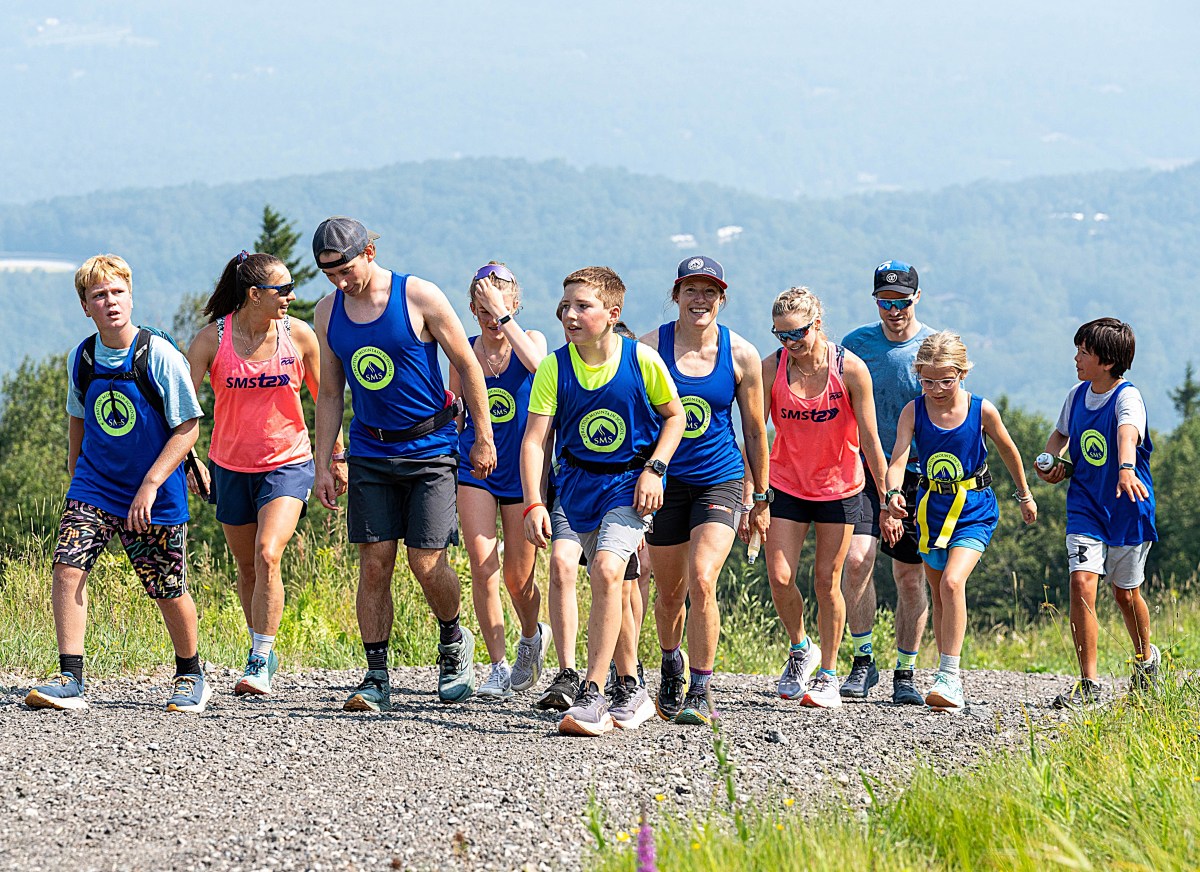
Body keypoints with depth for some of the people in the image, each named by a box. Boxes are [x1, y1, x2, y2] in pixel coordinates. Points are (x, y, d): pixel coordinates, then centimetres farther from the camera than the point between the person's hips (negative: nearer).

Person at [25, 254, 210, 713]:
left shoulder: (160, 356, -14)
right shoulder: (82, 358, 0)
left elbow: (188, 428, -12)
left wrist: (151, 484, -19)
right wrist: (75, 478, 17)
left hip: (156, 496, -3)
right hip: (95, 486, 3)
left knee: (168, 590, 5)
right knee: (67, 566, -16)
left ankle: (190, 676, 29)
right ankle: (70, 680, -15)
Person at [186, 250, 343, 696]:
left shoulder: (299, 336, -7)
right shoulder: (212, 340, -10)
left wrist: (336, 457, 13)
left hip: (288, 463, -2)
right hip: (231, 467, 2)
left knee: (267, 556, -20)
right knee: (247, 567, 13)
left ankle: (260, 663, -15)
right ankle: (262, 650, 34)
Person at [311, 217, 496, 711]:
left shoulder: (419, 298, -10)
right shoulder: (328, 313, 3)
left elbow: (468, 366, -3)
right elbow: (330, 393, 11)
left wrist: (483, 438, -2)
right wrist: (322, 465, 6)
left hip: (429, 448, -4)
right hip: (370, 452, 4)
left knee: (426, 564, -7)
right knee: (374, 563, -3)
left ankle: (453, 641, 22)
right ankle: (376, 678, 2)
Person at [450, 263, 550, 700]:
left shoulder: (530, 340, -5)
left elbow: (538, 365, -30)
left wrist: (503, 317, -31)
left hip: (522, 470, -1)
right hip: (475, 467, 1)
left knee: (517, 577, 4)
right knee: (483, 567, -13)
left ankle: (531, 636, 36)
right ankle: (498, 667, -4)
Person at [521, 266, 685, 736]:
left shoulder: (641, 360, -13)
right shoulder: (554, 368, -10)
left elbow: (674, 416, 2)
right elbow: (534, 439, -13)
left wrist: (654, 469, -11)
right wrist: (533, 504, -24)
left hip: (630, 482, -3)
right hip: (579, 483, 3)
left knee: (607, 571, -23)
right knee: (613, 589, 13)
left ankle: (592, 694, -22)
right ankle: (631, 691, 29)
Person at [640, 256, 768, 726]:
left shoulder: (740, 355, -3)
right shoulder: (650, 347, -5)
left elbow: (754, 430, 6)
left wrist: (761, 499, 11)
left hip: (721, 480, -1)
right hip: (666, 480, 1)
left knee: (702, 580, -20)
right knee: (669, 592, 12)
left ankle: (700, 692, -11)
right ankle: (671, 663, 43)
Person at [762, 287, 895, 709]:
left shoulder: (850, 369, -16)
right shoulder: (771, 369, -12)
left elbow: (870, 441, -10)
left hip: (839, 487, -2)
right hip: (786, 484, 2)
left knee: (827, 580, -1)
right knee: (779, 577, -7)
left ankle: (828, 675, 11)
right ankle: (800, 649, 20)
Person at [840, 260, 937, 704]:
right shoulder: (856, 343, 3)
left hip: (916, 472, 0)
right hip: (864, 468, 0)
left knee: (910, 575, 4)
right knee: (855, 559, -17)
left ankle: (905, 674, 15)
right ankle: (863, 660, -4)